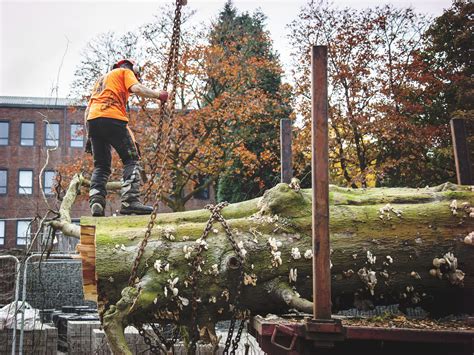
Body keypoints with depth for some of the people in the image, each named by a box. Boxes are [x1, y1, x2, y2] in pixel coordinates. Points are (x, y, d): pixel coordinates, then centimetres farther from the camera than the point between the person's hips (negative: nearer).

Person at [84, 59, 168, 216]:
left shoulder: (102, 79, 37)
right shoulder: (125, 72, 18)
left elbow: (87, 109, 29)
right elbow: (137, 88, -5)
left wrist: (89, 135, 26)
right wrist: (158, 95, 6)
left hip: (92, 120, 7)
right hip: (112, 118, -7)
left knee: (101, 166, 10)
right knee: (131, 159, -3)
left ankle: (96, 203, -7)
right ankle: (130, 201, -19)